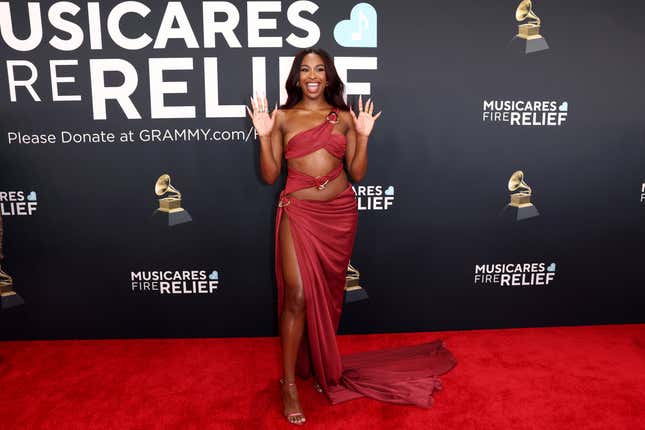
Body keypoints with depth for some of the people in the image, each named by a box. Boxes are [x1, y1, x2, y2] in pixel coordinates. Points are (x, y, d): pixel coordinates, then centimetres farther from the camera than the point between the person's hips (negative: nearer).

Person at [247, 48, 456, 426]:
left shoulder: (344, 117, 7)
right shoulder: (283, 117, 4)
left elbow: (357, 174, 4)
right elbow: (270, 176, 0)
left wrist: (363, 137, -7)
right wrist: (264, 135, -11)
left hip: (340, 213, 2)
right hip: (299, 212, -2)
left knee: (327, 293, 13)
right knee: (297, 295, -9)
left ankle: (321, 364, 32)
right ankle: (289, 383, 5)